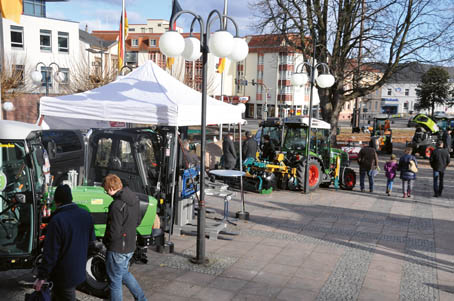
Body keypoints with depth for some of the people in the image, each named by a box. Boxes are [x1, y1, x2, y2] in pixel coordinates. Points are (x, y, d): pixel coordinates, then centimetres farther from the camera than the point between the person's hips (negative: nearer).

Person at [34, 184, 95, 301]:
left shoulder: (57, 220, -24)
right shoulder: (86, 215, -3)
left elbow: (50, 253, -21)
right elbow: (91, 241, 8)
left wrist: (41, 276, -12)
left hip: (63, 275, -6)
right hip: (79, 269, 6)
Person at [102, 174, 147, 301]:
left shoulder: (117, 205, -26)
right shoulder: (134, 199, 1)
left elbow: (114, 233, -24)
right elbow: (138, 221, 13)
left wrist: (105, 240, -5)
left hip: (117, 249, -9)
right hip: (130, 246, 9)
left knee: (115, 281, 8)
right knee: (124, 273, 27)